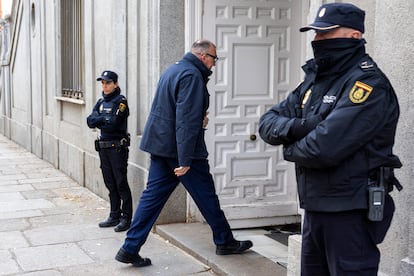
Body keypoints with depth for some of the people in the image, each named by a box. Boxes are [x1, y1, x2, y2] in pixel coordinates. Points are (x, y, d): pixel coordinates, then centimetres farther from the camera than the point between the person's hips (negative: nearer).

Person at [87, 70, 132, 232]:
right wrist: (105, 119, -13)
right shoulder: (101, 102, 13)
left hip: (118, 147, -7)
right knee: (110, 184, 12)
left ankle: (126, 218, 2)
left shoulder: (121, 101, -9)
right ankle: (115, 216, 21)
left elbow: (113, 123, -20)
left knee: (121, 184, -4)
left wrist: (99, 120, -5)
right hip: (103, 147, 7)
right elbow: (90, 121, 3)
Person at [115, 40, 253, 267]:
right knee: (206, 195, 6)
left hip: (159, 144, 9)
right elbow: (187, 120, -24)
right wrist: (185, 160, -25)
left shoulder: (174, 70, 16)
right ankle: (225, 242, 20)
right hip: (178, 148, -9)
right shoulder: (192, 76, -16)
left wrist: (200, 117, 10)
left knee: (153, 195, 8)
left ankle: (130, 249, 8)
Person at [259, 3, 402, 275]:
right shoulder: (314, 79, 10)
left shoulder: (368, 84, -17)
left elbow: (323, 149, -27)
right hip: (314, 209, 8)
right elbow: (268, 122, 8)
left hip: (351, 214, -8)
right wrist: (294, 127, -15)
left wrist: (291, 149, -6)